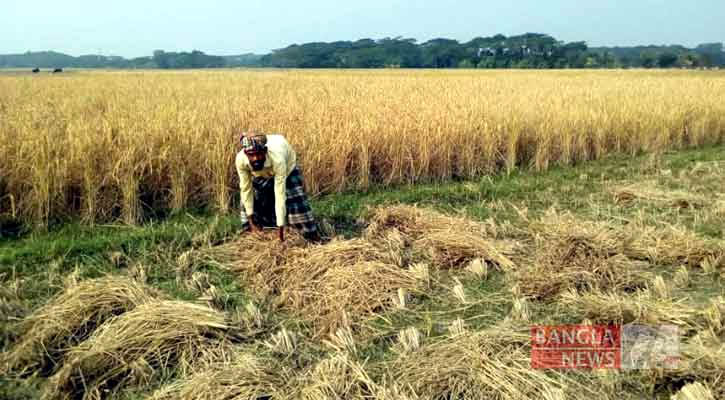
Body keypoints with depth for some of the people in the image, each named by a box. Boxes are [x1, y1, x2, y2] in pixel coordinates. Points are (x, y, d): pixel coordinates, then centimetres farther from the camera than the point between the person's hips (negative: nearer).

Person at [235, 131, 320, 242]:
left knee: (297, 204, -13)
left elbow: (280, 195, -44)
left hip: (287, 168, -3)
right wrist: (251, 221, -20)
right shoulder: (240, 160, -36)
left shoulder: (277, 159, -46)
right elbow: (246, 189, -24)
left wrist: (280, 230, -42)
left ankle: (315, 240, 1)